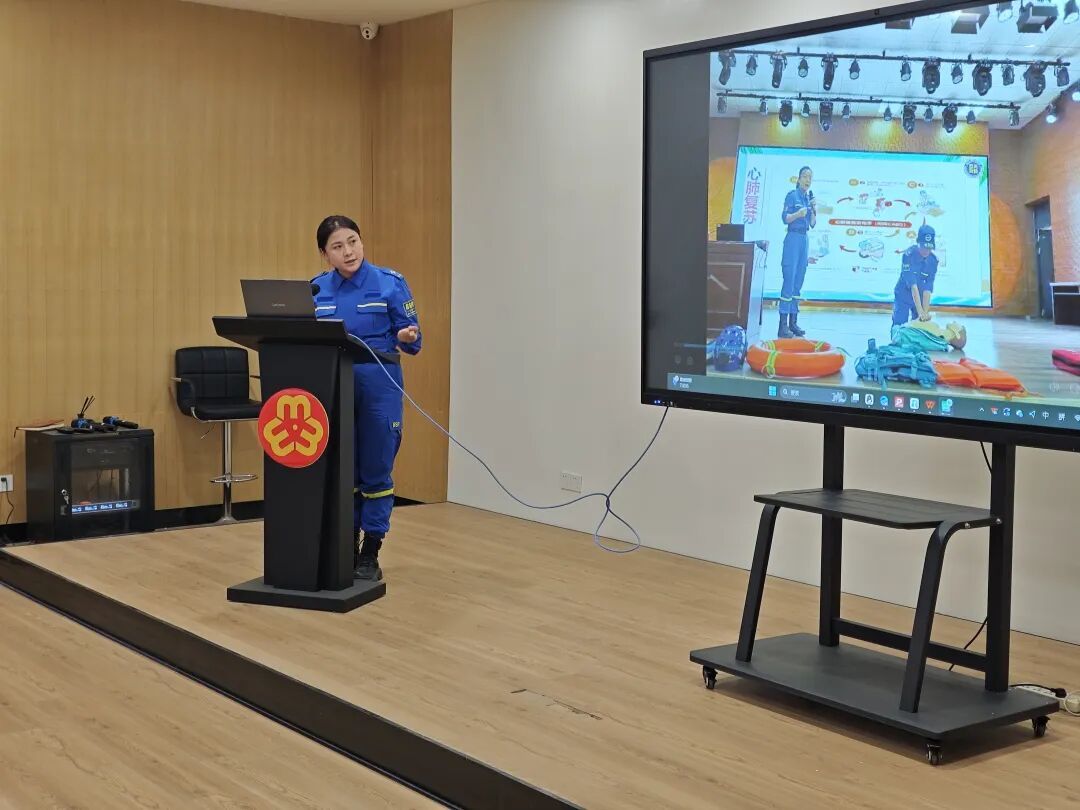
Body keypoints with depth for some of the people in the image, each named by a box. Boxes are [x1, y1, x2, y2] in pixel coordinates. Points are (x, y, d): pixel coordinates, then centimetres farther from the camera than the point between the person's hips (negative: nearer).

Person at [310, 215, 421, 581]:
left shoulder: (391, 283, -6)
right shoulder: (317, 289, 4)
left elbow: (411, 341, -5)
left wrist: (407, 338, -26)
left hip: (379, 388, -3)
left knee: (375, 472, 3)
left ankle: (370, 554, 13)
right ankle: (346, 548, 22)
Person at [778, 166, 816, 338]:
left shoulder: (810, 197, 15)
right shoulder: (792, 195, -3)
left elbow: (813, 224, 15)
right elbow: (785, 219, -10)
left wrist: (814, 211, -2)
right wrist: (798, 214, -27)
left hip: (805, 239, 7)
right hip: (793, 238, -7)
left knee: (798, 282, 8)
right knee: (789, 280, -11)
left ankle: (793, 322, 12)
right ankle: (783, 324, -13)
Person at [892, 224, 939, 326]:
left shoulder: (933, 260, -13)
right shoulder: (909, 255, -25)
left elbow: (928, 289, -16)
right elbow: (912, 285, -31)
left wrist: (926, 312, -26)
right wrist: (920, 311, -37)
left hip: (921, 298, 3)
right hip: (903, 297, -3)